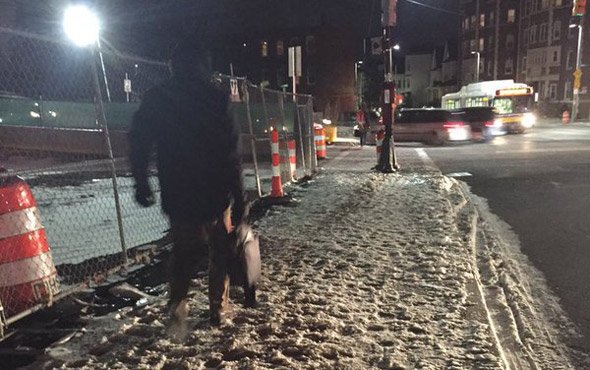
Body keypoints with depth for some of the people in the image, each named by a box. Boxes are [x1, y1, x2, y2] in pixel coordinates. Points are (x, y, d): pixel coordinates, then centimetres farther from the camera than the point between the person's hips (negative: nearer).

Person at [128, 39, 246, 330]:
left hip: (176, 195, 3)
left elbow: (139, 144, 5)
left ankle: (177, 302, 8)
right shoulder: (214, 99, -11)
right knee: (221, 251, 15)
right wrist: (239, 197, -11)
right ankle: (218, 309, 21)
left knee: (183, 251, 21)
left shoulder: (155, 99, 3)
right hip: (214, 194, -3)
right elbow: (230, 154, -15)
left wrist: (141, 183, 16)